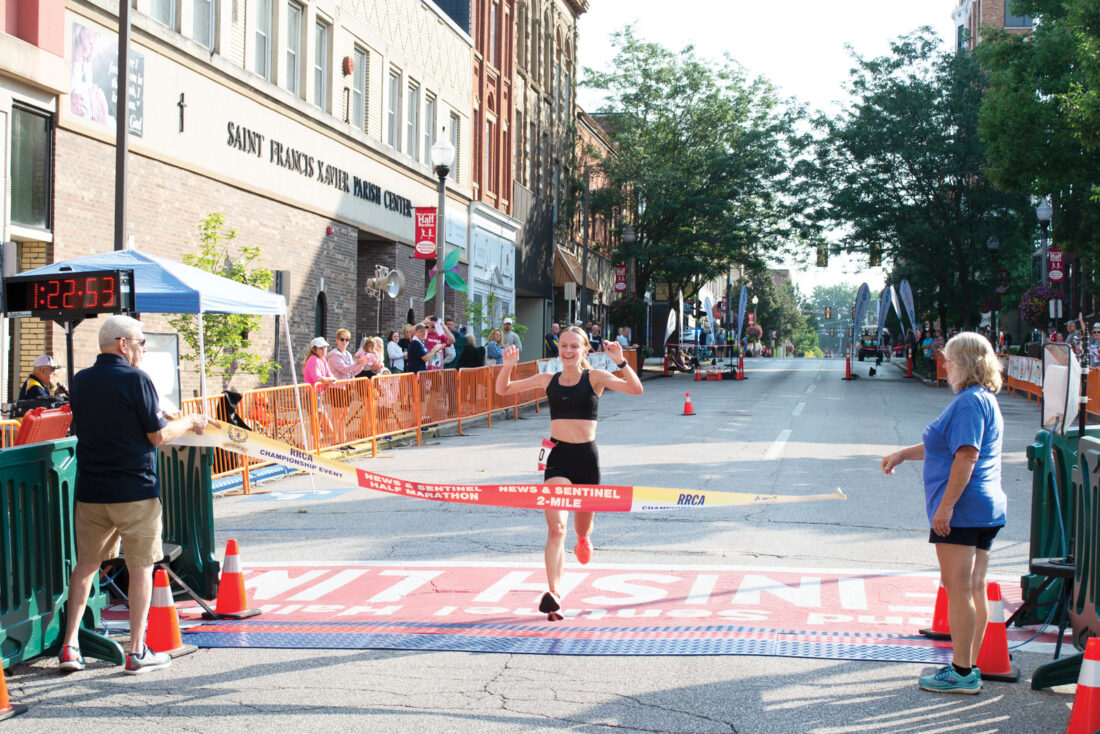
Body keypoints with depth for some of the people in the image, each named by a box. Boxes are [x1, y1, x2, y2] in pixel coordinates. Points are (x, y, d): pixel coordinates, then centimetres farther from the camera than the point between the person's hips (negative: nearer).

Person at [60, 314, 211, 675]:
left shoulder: (81, 381, 7)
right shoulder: (135, 379, -13)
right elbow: (159, 436, -13)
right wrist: (188, 422, 6)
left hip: (90, 491, 6)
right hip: (134, 490, -5)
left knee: (86, 564, 15)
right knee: (141, 567, 4)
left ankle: (70, 645, 11)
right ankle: (137, 652, 6)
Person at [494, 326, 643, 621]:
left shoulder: (595, 378, -1)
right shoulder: (548, 380, 6)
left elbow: (635, 389, -15)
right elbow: (503, 390, 12)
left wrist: (620, 361, -28)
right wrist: (508, 365, -6)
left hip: (587, 457, 0)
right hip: (558, 456, 0)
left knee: (582, 526, 17)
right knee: (556, 527, -16)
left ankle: (583, 538, 56)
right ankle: (554, 594, -23)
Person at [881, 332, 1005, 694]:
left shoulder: (970, 401, -14)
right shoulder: (985, 399, 19)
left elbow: (966, 456, -22)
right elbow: (945, 446, 29)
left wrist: (945, 506, -22)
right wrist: (902, 454, 32)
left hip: (961, 509, -10)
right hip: (987, 508, 10)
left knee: (958, 587, -7)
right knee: (975, 588, 11)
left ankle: (961, 672, -4)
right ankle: (970, 667, 16)